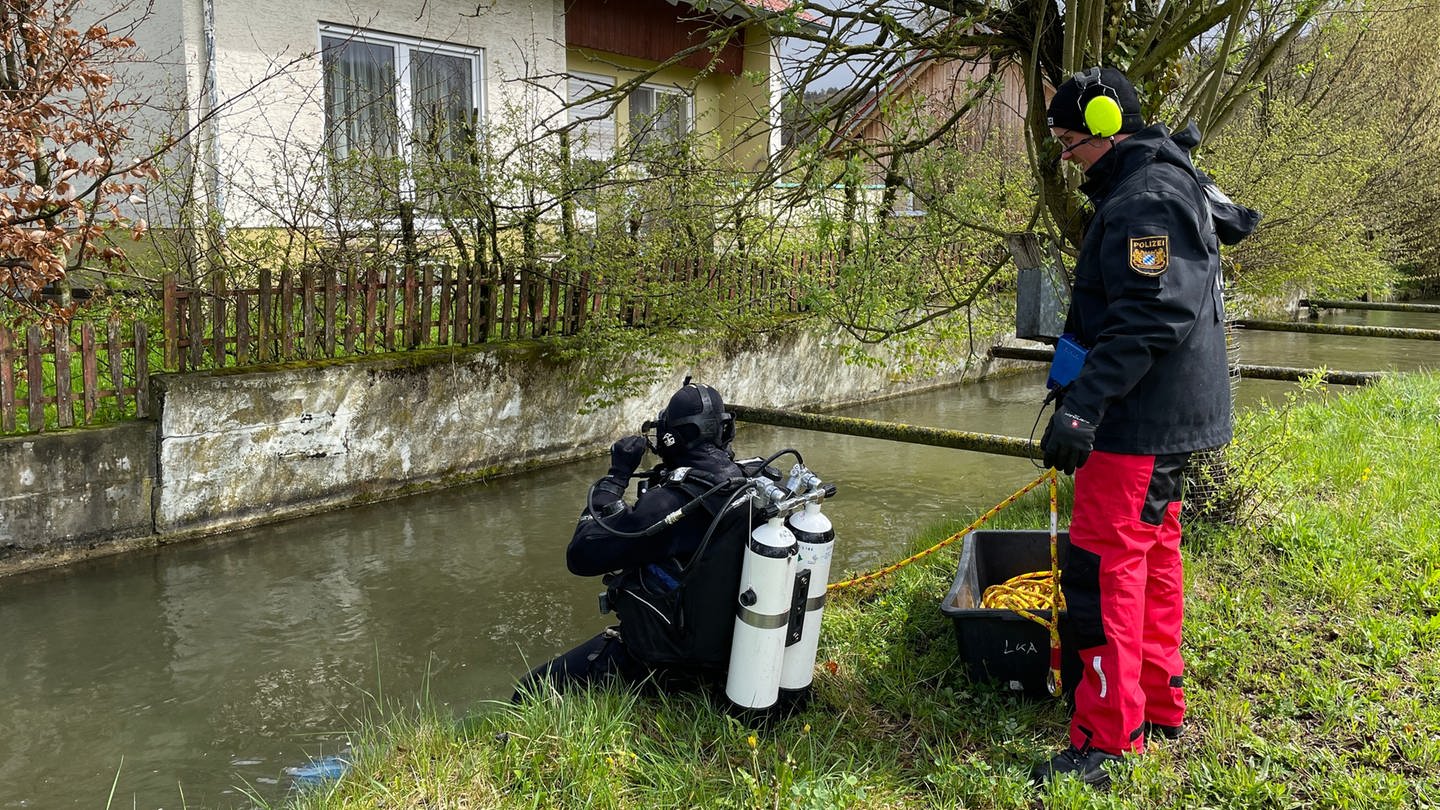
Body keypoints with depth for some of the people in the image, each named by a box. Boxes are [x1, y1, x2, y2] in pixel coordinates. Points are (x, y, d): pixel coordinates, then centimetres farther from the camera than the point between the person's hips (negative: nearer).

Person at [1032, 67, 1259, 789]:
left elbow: (1149, 317, -27)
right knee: (1152, 553, 18)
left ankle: (1105, 742, -2)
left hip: (1141, 421, -11)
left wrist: (1084, 403, -33)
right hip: (1169, 413, 11)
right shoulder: (1173, 181, 17)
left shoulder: (1144, 199, -18)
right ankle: (1160, 705, 31)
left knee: (1104, 566, -9)